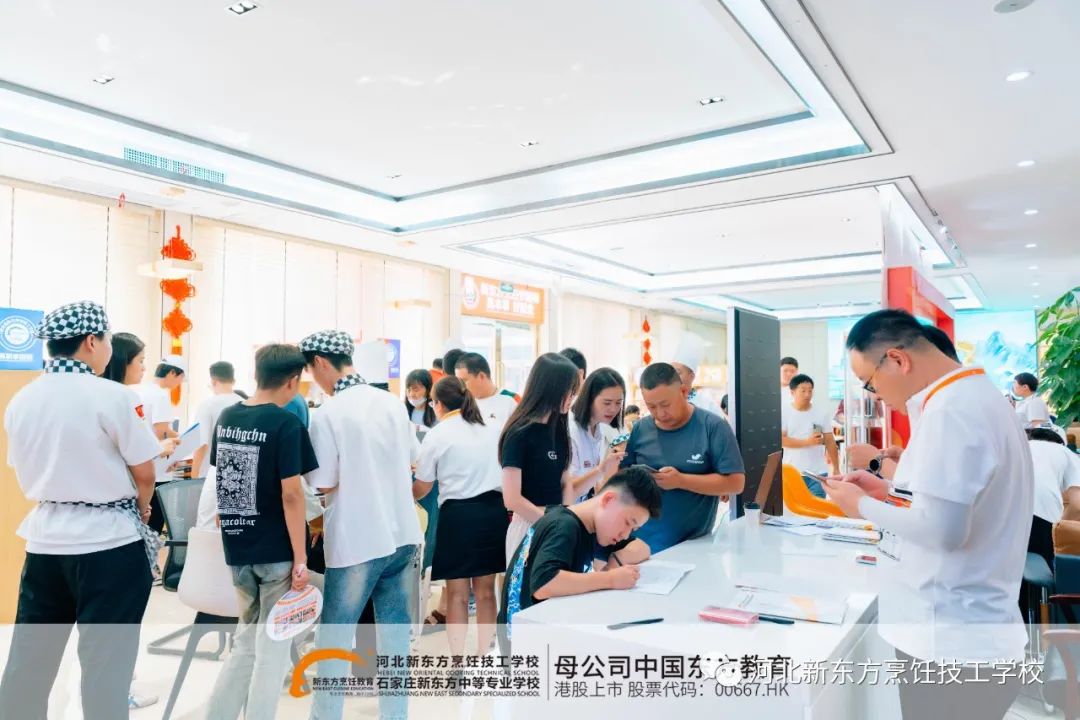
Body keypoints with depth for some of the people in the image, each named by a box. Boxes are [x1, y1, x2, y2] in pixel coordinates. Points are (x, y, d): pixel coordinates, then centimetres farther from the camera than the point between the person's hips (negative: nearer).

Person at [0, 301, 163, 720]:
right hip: (109, 541, -6)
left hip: (45, 539, 6)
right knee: (105, 661, 4)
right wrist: (139, 512, 10)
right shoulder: (110, 396, -15)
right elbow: (143, 472, -9)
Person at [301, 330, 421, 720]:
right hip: (403, 535, 5)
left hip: (356, 542, -5)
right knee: (395, 636, 14)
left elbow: (326, 484, -8)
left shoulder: (328, 414, -13)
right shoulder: (392, 402, 4)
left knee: (334, 638, 12)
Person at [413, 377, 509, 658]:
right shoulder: (492, 428, 12)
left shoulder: (437, 435, 0)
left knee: (457, 593, 6)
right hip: (493, 509, 4)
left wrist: (403, 497, 28)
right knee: (485, 591, 13)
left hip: (458, 513, -4)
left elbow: (421, 488, 9)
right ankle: (483, 656, 22)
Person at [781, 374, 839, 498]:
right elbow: (781, 440, -10)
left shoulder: (822, 414, 5)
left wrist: (836, 469, 5)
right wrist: (807, 442, -17)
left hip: (817, 473, 2)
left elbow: (830, 442, 7)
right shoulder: (784, 414, -2)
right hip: (792, 473, -1)